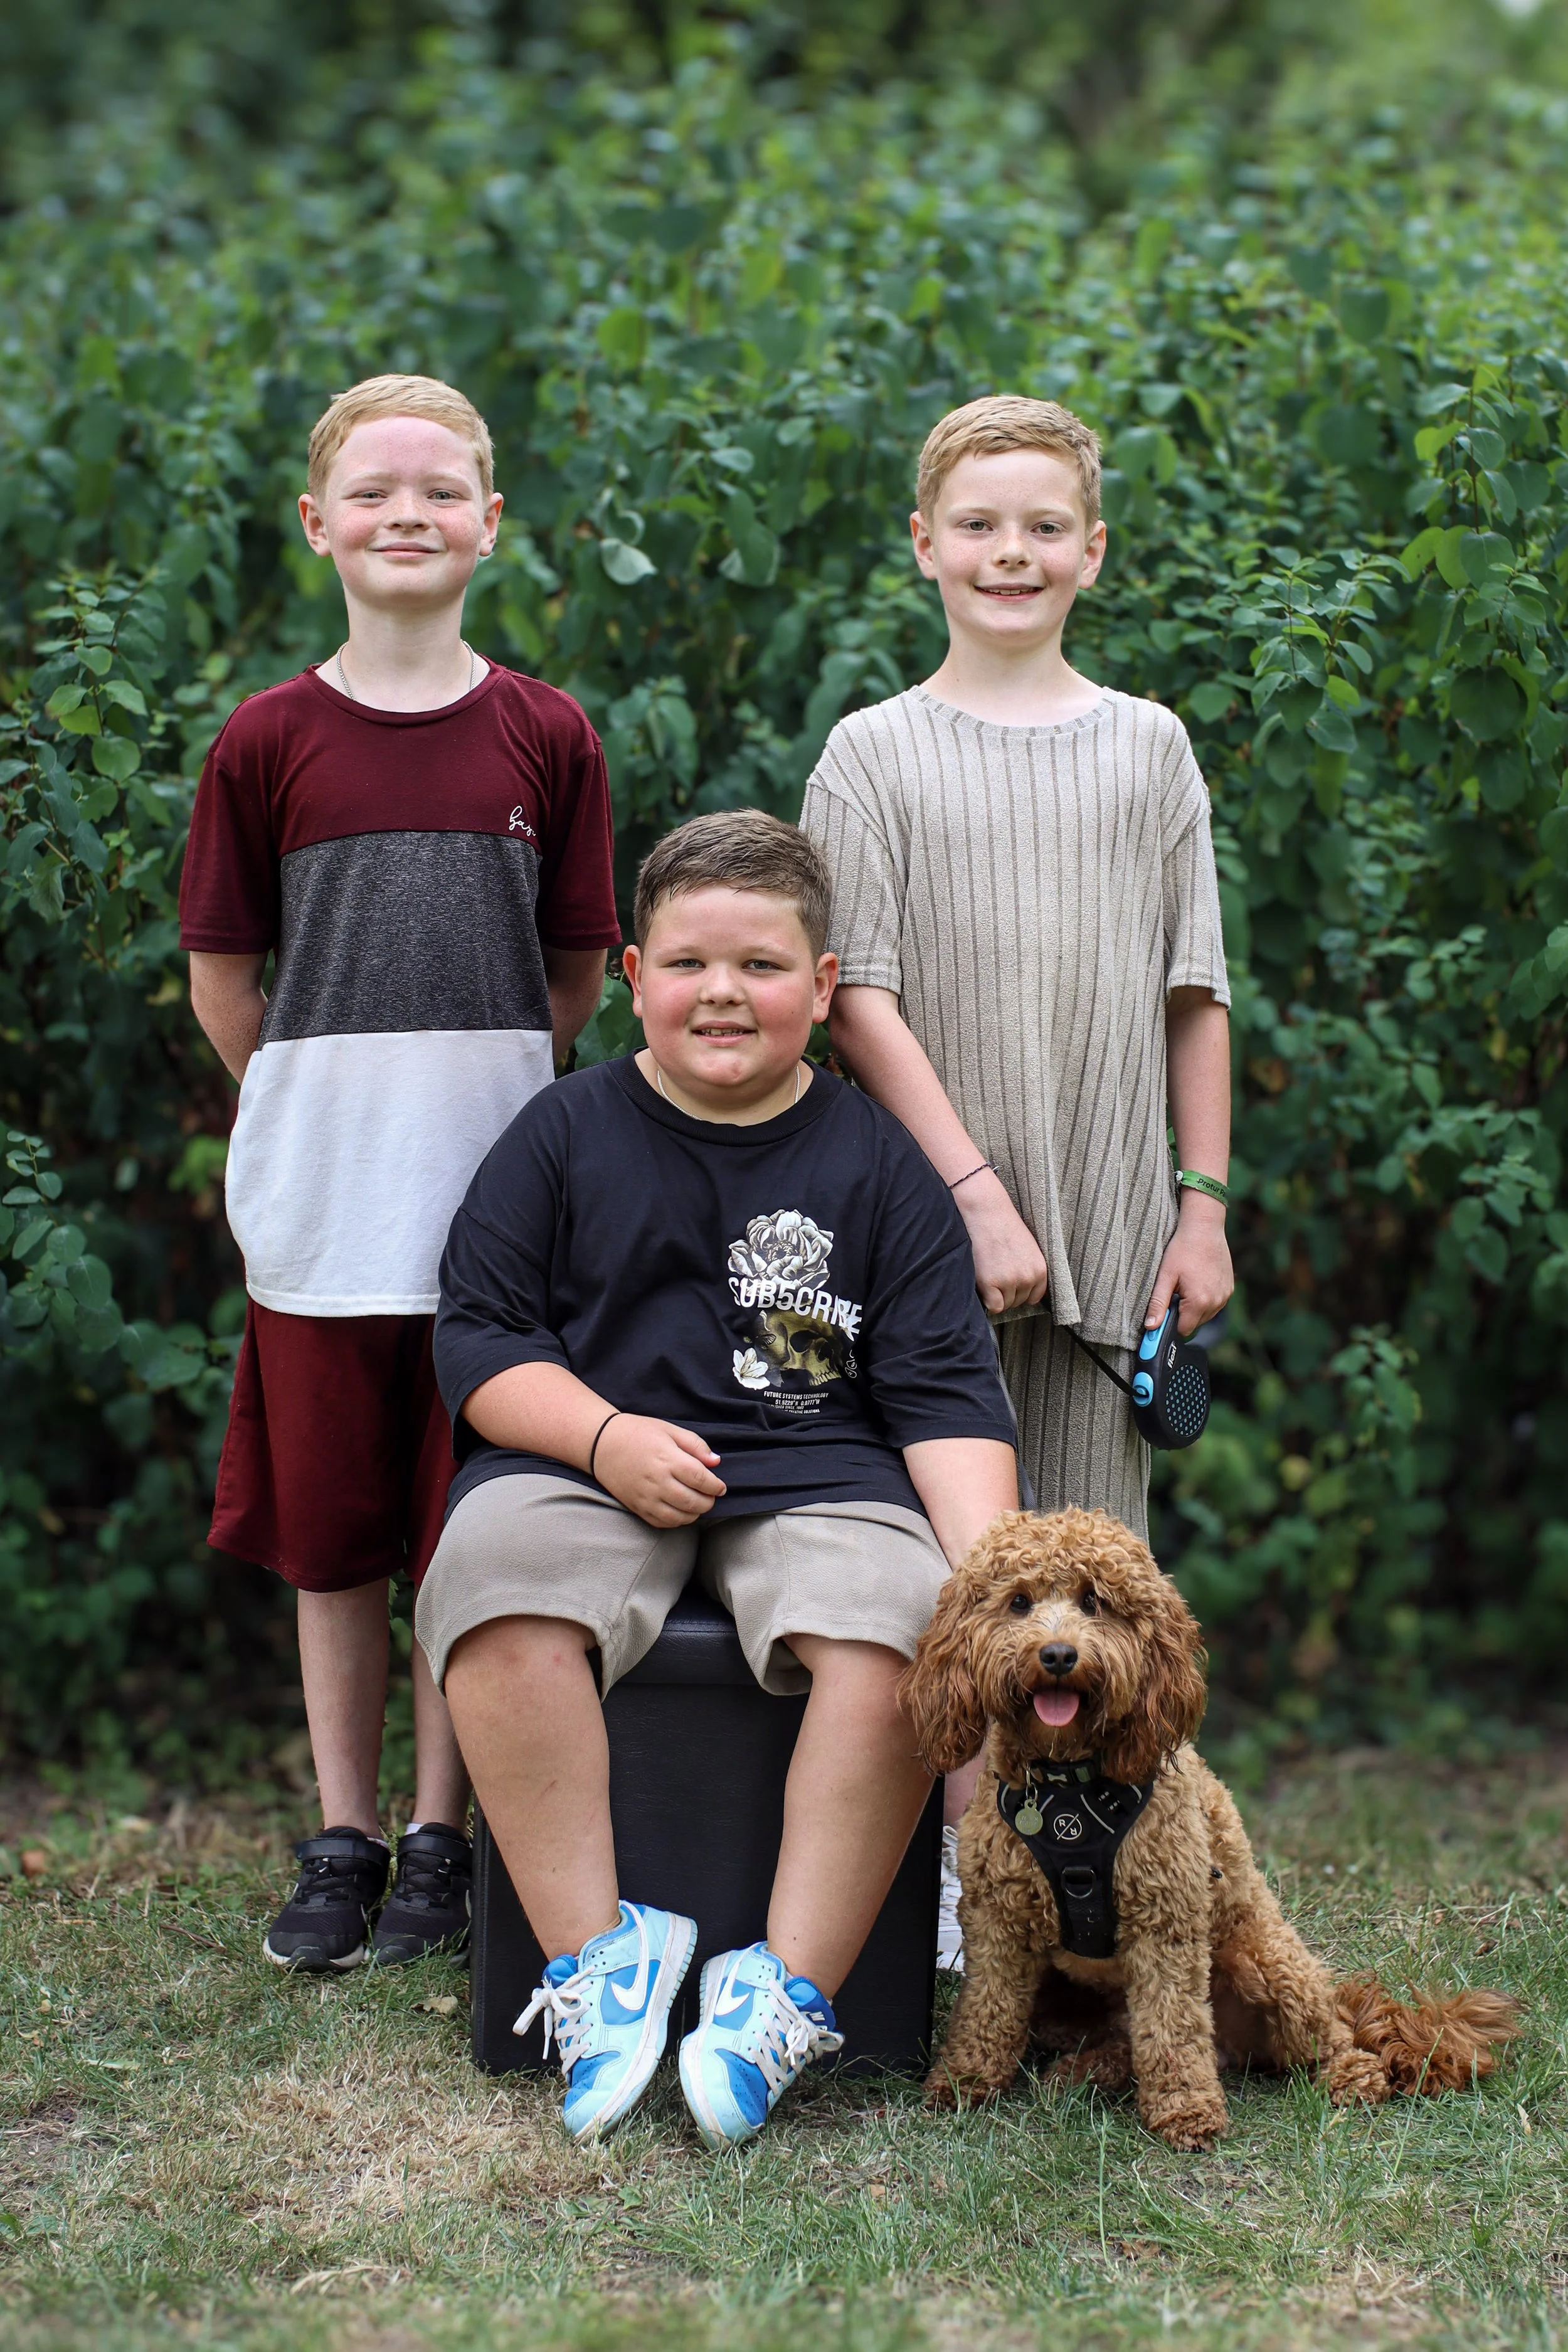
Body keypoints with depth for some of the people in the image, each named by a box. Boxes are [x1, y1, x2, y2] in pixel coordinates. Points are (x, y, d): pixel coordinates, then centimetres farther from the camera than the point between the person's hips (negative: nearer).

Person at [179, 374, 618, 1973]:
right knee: (330, 1534, 8)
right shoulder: (266, 741, 2)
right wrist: (323, 1115, 7)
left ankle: (440, 1843, 17)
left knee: (468, 1539, 4)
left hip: (493, 1197, 0)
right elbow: (222, 972, 8)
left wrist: (476, 1105, 9)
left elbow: (576, 969, 9)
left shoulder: (547, 738, 3)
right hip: (320, 1200, 0)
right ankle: (341, 1842, 21)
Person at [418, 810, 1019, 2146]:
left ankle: (792, 1989, -22)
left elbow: (946, 1391, 3)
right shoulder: (566, 1134, 9)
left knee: (903, 1617, -31)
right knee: (497, 1584, -33)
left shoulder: (877, 1164, 9)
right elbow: (477, 1335, 6)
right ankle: (595, 1949, -23)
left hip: (816, 1475, 0)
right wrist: (608, 1436, -13)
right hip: (586, 1462, 0)